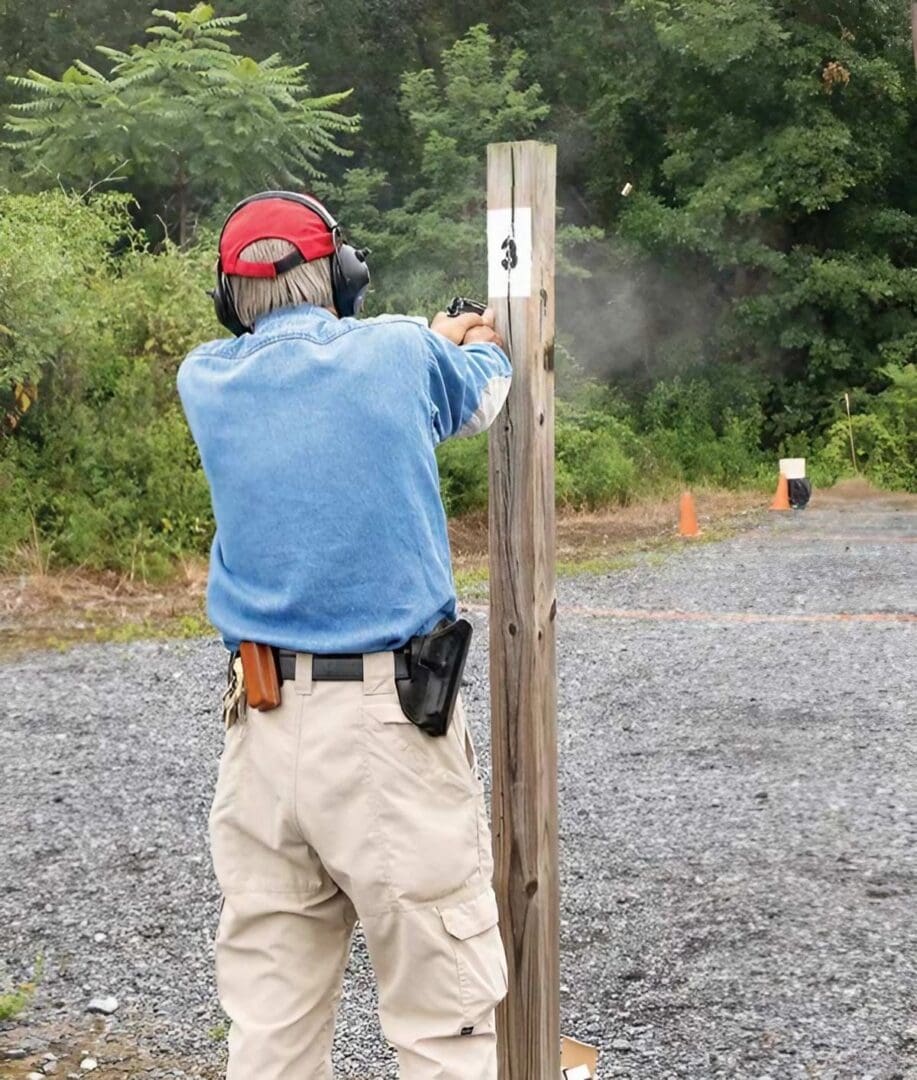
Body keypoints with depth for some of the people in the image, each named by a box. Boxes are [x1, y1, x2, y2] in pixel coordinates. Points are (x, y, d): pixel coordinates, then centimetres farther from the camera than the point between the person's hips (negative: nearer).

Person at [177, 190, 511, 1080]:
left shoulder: (207, 382, 5)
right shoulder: (399, 353, -2)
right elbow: (481, 392, 19)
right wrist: (480, 339, 43)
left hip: (262, 727, 4)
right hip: (387, 720, -4)